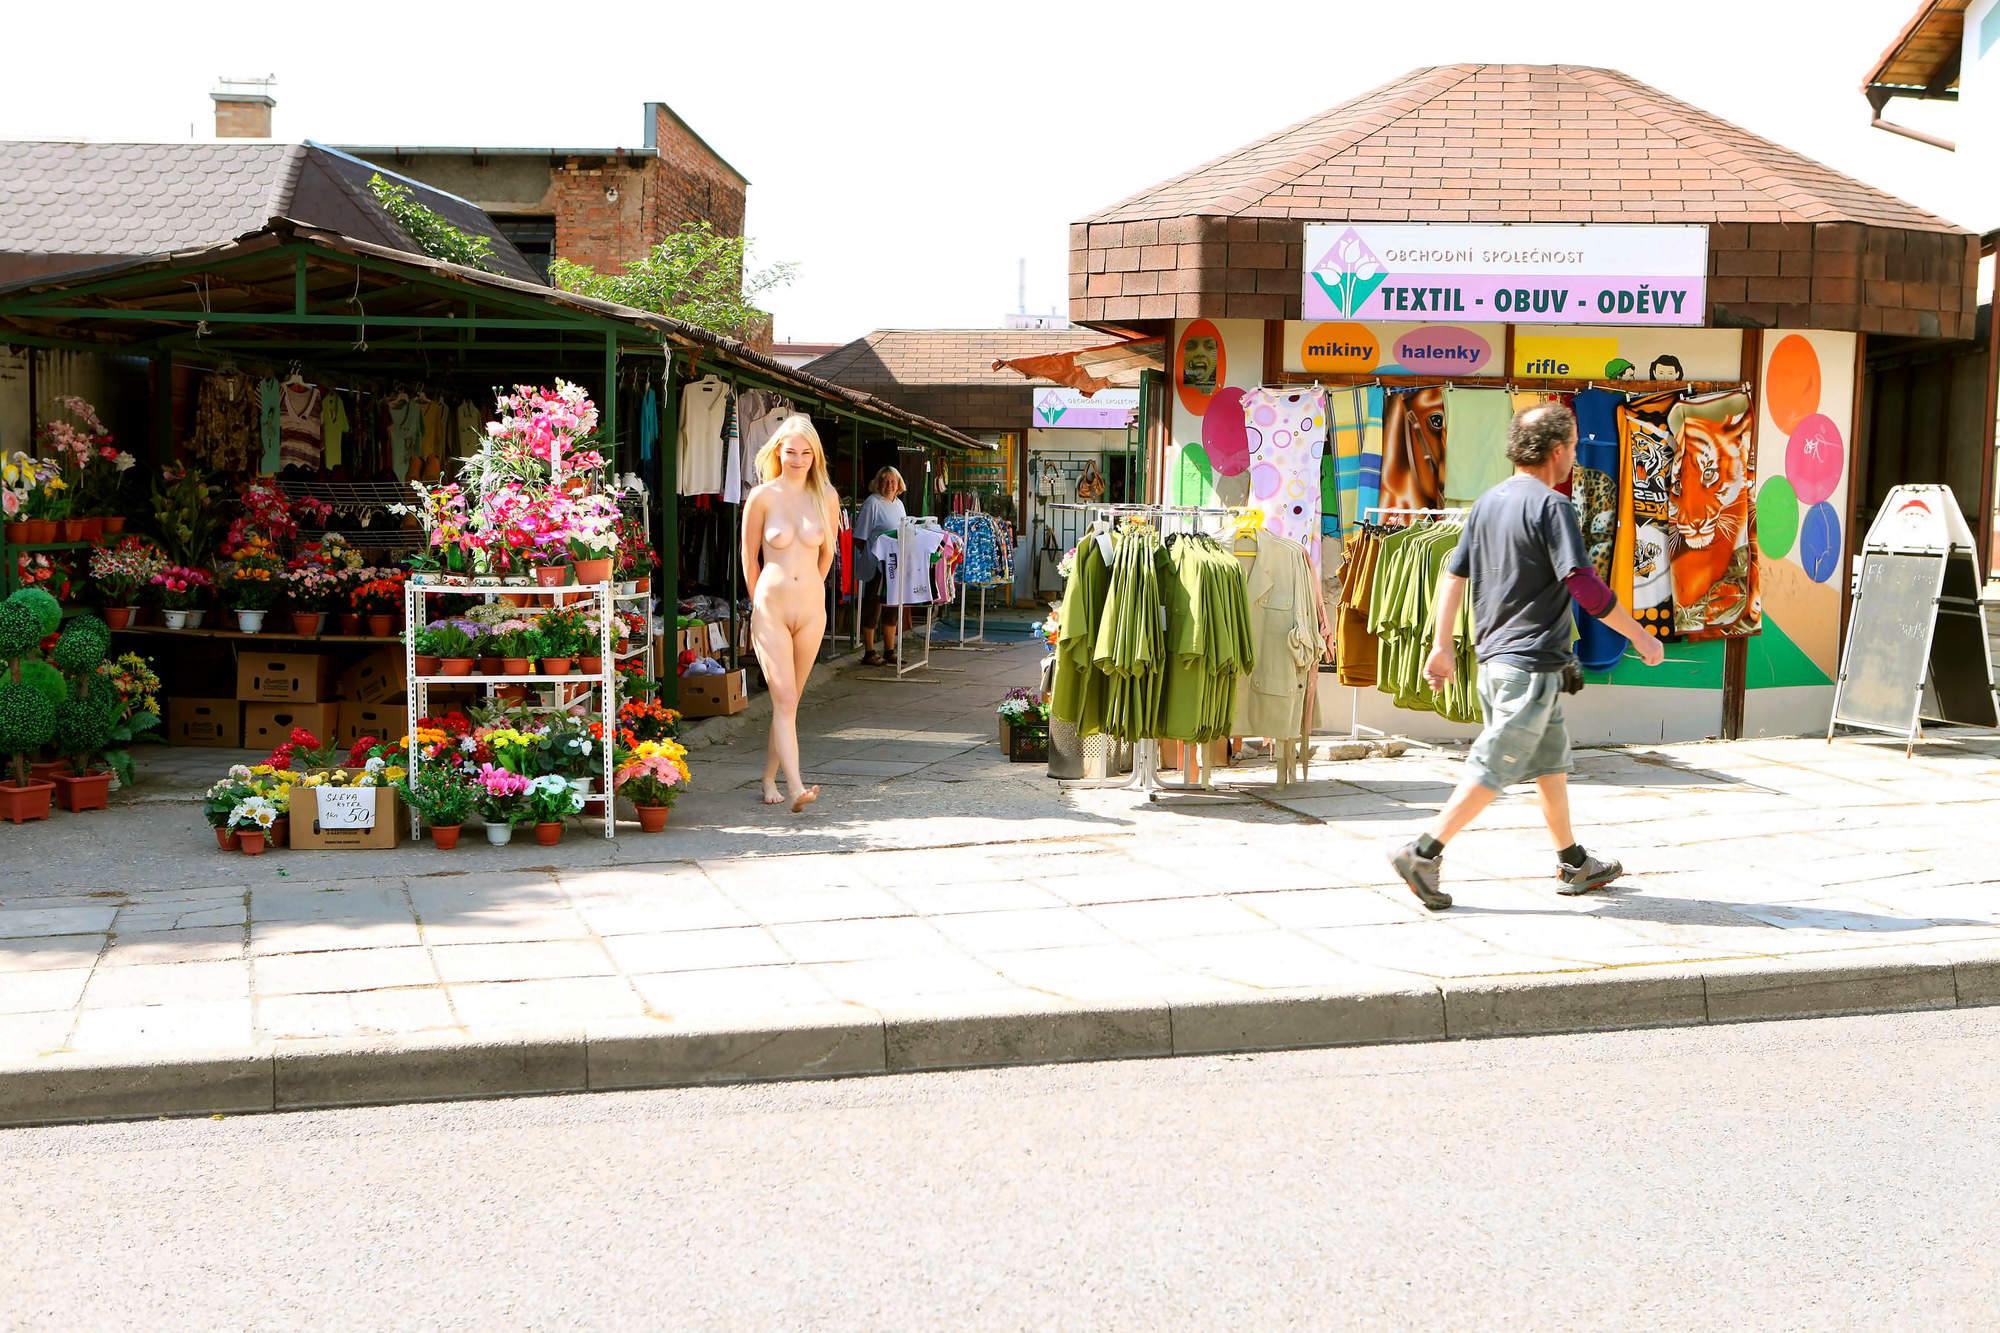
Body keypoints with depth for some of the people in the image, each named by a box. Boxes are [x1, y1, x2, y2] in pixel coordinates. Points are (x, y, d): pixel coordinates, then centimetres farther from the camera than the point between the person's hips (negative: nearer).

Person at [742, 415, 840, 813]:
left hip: (811, 608, 3)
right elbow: (750, 558, 7)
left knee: (788, 701, 10)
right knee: (784, 700, -12)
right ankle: (797, 788, -20)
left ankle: (769, 780, 23)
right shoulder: (762, 497, -3)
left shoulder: (826, 498, 4)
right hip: (770, 610, -3)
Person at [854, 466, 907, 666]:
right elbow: (860, 537, -11)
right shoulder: (872, 503, -10)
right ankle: (869, 652, 4)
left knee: (893, 606, 13)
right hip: (876, 566, -8)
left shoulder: (898, 504, 14)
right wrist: (870, 557, -13)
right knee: (874, 607, -2)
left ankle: (890, 650, 22)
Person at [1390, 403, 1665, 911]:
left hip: (1493, 656, 9)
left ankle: (1573, 864, 27)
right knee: (1494, 768, -7)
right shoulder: (1550, 506, -14)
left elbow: (1453, 574, 12)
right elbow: (1585, 587, -19)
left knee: (1553, 759, 19)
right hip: (1531, 663, -9)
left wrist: (1442, 645, 17)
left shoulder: (1487, 503, 10)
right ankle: (1423, 854, -11)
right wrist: (1641, 637, -11)